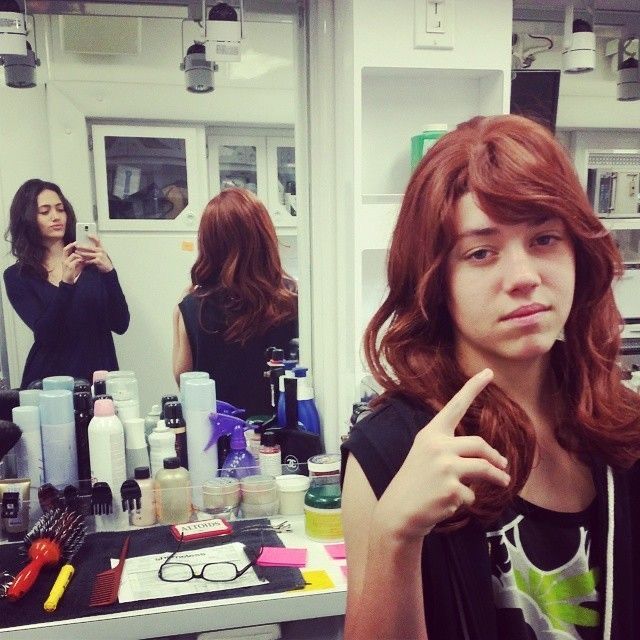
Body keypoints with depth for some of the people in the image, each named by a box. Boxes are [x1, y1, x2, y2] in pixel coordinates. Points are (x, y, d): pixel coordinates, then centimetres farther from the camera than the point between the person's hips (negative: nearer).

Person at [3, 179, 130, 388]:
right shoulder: (17, 276, 0)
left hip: (100, 373, 0)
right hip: (49, 378, 0)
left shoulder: (93, 261, 0)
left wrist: (108, 272, -22)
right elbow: (45, 334, -13)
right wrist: (66, 282, -26)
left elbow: (120, 325, -9)